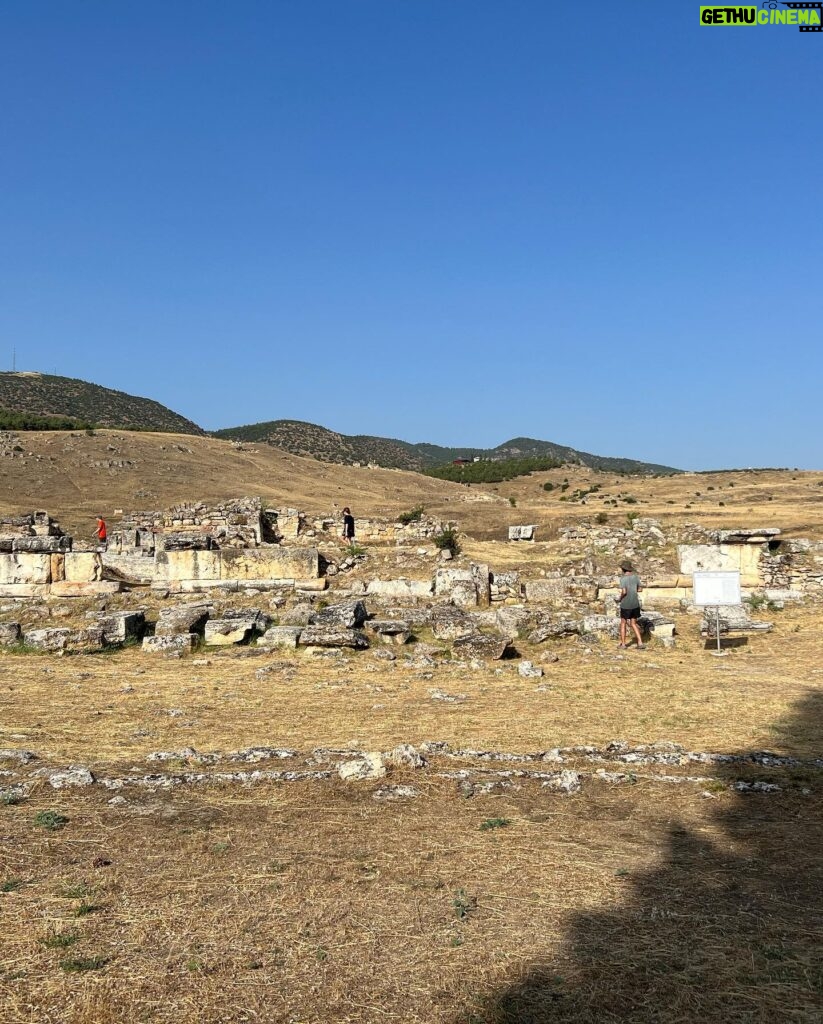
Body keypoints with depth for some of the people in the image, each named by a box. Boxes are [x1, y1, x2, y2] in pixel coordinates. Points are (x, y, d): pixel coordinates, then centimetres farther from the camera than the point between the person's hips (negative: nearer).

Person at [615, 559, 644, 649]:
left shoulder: (623, 578, -15)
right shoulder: (635, 576, 2)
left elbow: (624, 592, -22)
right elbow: (640, 589, 9)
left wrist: (620, 598, -5)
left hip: (625, 605, -5)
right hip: (635, 604, 5)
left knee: (623, 623, 12)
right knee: (634, 623, 14)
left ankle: (623, 643, 17)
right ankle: (640, 643, 4)